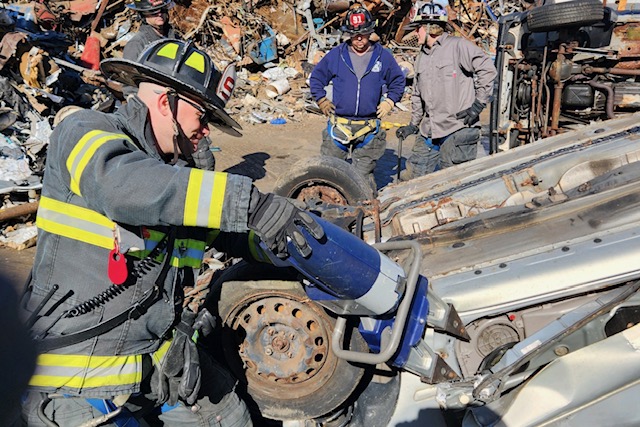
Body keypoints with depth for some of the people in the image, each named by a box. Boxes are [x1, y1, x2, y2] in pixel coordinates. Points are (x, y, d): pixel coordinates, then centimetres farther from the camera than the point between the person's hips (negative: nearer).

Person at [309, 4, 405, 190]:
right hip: (338, 126, 0)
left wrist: (389, 102, 6)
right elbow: (316, 77, 15)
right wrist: (321, 100, 6)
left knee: (364, 176, 7)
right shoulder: (336, 54, 2)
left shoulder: (383, 56, 4)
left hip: (368, 130, 0)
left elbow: (398, 81, 18)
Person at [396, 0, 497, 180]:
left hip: (458, 130, -7)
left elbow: (487, 69, -9)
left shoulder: (457, 46, -5)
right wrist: (413, 124, 24)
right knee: (412, 178, 8)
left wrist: (478, 104, -11)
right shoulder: (421, 57, 20)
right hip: (428, 133, 8)